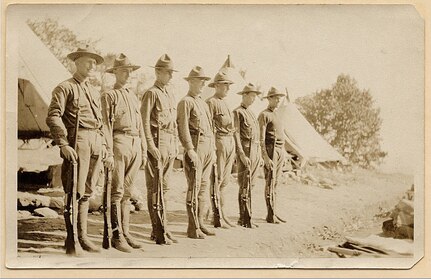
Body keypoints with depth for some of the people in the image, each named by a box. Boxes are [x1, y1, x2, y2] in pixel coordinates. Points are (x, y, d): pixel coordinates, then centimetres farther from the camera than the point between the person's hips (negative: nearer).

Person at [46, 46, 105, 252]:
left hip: (95, 143, 7)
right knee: (76, 192, -6)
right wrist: (64, 144, -18)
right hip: (77, 141, -7)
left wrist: (103, 144, 13)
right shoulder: (65, 88, -1)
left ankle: (81, 237, 14)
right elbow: (53, 117, -11)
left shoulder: (94, 91, 22)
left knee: (87, 191, 8)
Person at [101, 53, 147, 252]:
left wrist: (143, 150, 16)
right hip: (119, 144, -7)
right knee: (117, 191, -7)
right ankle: (116, 236, -4)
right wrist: (109, 153, -16)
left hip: (135, 146, 7)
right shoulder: (109, 96, -1)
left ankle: (125, 232, 14)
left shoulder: (133, 96, 20)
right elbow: (107, 125, -9)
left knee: (127, 191, 9)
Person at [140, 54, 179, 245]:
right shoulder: (151, 93, -7)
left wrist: (176, 144, 16)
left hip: (170, 145, 8)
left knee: (165, 187, 11)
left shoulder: (170, 95, 19)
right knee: (155, 189, -5)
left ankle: (163, 228, 17)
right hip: (157, 143, -8)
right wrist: (151, 145, -19)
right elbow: (144, 121, -13)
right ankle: (159, 231, -3)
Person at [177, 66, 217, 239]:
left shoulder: (204, 104, 21)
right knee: (194, 188, -8)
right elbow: (183, 127, -14)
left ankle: (200, 223, 16)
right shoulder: (185, 102, -5)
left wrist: (213, 150, 18)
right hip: (195, 148, -9)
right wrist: (190, 150, -21)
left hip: (208, 149, 9)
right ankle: (193, 228, -5)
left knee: (204, 187, 10)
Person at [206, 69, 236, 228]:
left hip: (230, 142, 9)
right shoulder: (211, 103, -7)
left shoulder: (225, 103, 20)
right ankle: (217, 217, -4)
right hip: (219, 142, -9)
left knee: (225, 181, 11)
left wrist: (233, 151, 20)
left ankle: (223, 215, 16)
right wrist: (212, 148, -19)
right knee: (216, 181, -6)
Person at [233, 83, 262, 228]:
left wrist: (258, 155, 19)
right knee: (245, 186, -8)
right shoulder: (237, 112, -6)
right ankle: (245, 219, -7)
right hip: (245, 151, -9)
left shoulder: (252, 114, 21)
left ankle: (244, 217, 14)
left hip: (256, 151, 9)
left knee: (250, 185, 9)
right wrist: (242, 155, -21)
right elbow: (236, 134, -13)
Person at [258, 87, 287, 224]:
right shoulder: (264, 115, -6)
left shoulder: (278, 117, 21)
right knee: (270, 183, -8)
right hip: (270, 150, -8)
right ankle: (271, 215, -7)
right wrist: (265, 157, -20)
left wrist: (282, 156, 20)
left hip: (281, 151, 8)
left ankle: (274, 213, 13)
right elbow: (261, 139, -13)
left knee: (275, 183, 9)